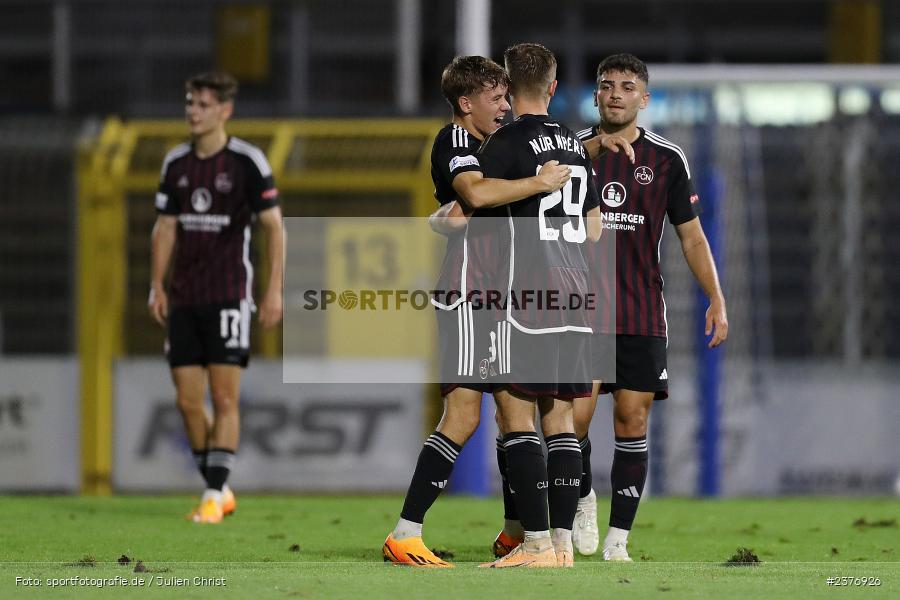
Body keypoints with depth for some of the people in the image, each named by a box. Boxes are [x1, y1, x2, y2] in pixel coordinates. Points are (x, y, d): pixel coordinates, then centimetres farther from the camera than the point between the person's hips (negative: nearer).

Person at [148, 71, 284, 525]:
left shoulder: (247, 161, -5)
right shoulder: (176, 163, 9)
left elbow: (274, 226, -3)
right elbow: (166, 227, 15)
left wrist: (274, 290, -8)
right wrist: (157, 286, 7)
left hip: (228, 296, -5)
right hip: (184, 298, 5)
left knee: (224, 398, -7)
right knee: (188, 400, 3)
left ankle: (214, 495, -5)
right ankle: (218, 488, 16)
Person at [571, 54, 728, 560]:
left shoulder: (666, 159, 5)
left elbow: (691, 236, 9)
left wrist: (716, 300, -1)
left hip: (643, 316, 0)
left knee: (632, 421, -2)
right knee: (574, 417, -9)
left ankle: (618, 539, 3)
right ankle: (584, 500, 19)